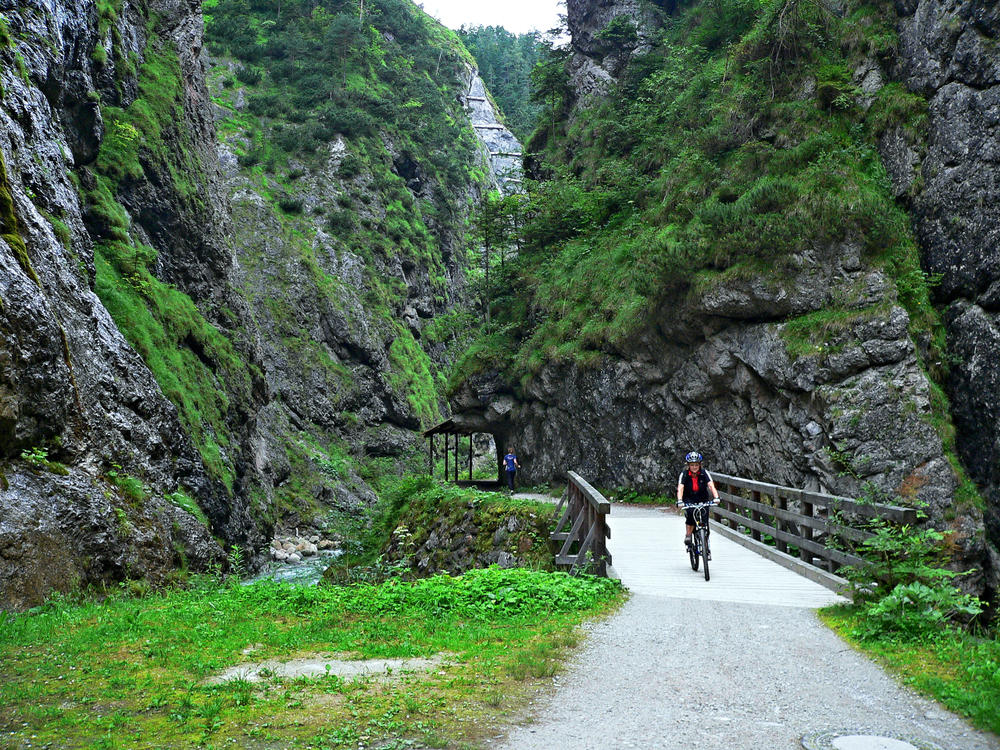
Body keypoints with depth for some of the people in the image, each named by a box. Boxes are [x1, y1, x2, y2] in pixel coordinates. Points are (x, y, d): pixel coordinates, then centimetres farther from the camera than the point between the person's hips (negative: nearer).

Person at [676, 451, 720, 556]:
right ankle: (688, 535, -11)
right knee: (690, 513, -32)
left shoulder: (704, 473, -12)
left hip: (702, 500, 1)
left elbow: (711, 486, -23)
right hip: (689, 500, -1)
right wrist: (679, 501, -42)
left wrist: (716, 497, -41)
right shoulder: (684, 474, -14)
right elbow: (680, 488, -25)